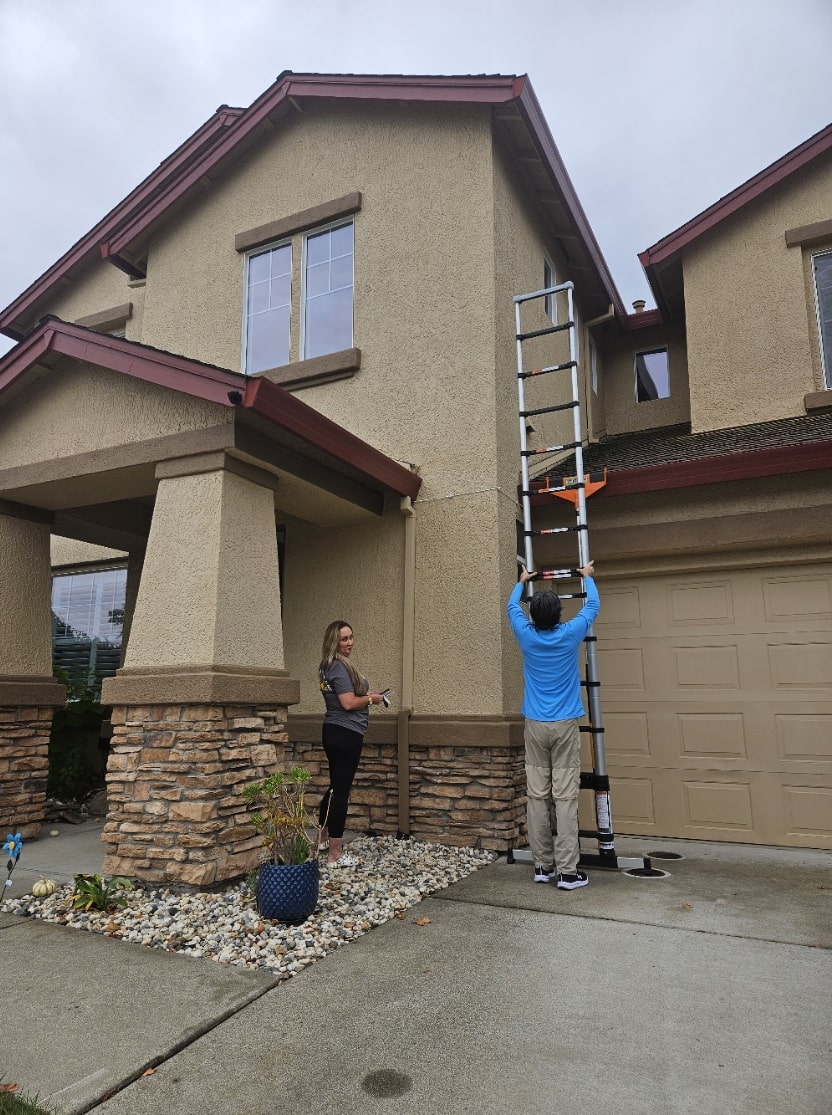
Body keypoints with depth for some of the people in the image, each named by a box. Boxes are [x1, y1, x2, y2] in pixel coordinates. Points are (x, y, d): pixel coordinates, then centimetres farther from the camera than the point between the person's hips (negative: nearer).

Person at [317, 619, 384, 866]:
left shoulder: (328, 666, 12)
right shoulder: (340, 667, -18)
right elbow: (349, 703, -23)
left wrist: (365, 694, 12)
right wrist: (371, 698, -7)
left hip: (333, 732, 10)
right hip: (346, 734, -10)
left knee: (335, 786, 23)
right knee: (341, 790, -4)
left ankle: (323, 837, 36)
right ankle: (335, 853, 4)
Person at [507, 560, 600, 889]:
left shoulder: (527, 637, 1)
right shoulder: (570, 635, -4)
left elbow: (512, 608, 22)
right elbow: (593, 606, 15)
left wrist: (521, 582, 39)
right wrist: (588, 577, 31)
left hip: (534, 726, 2)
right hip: (565, 725, -2)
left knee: (536, 796, 5)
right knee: (565, 798, -3)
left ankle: (543, 865, 11)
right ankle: (567, 871, -1)